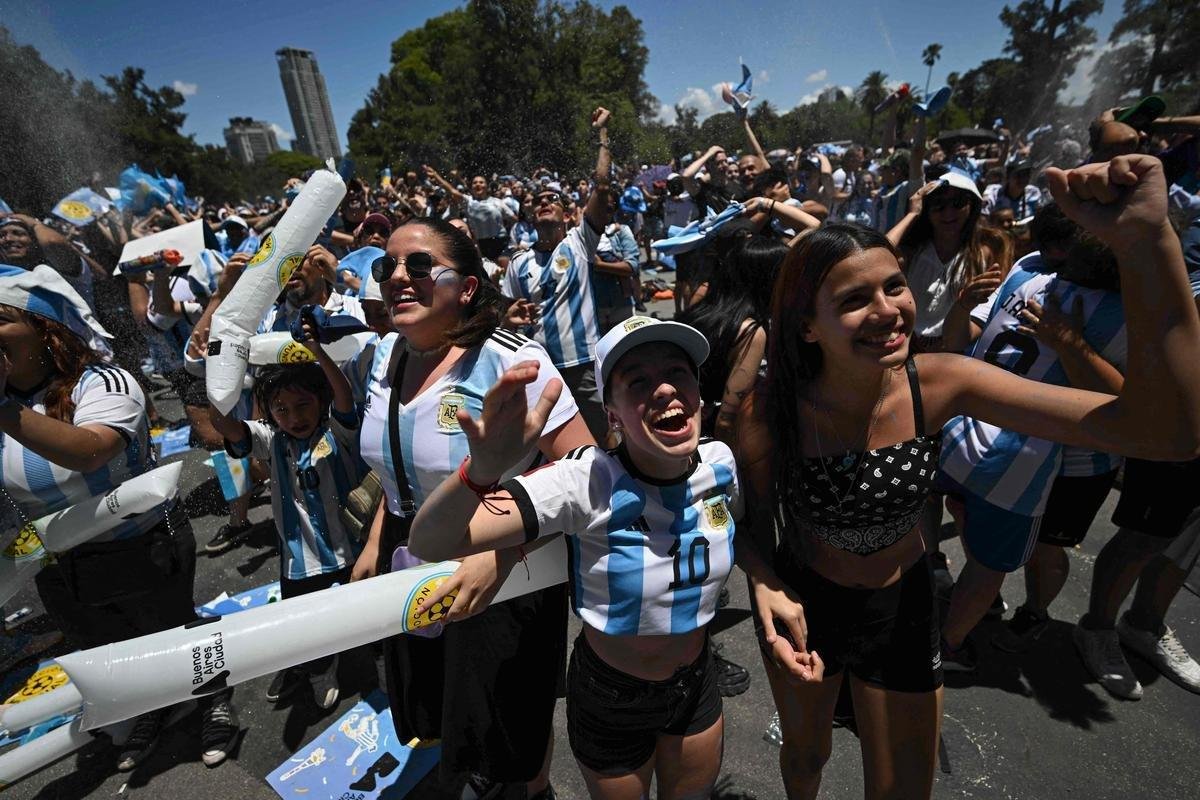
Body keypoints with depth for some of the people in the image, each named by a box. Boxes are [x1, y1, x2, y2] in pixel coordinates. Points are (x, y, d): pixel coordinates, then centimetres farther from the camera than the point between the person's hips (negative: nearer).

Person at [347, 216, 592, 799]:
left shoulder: (507, 359, -24)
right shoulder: (381, 358, -1)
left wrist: (499, 552, -33)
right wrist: (375, 544, 12)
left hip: (499, 580, -6)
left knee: (508, 733, 18)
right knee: (437, 713, 28)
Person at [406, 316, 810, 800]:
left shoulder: (722, 464, -18)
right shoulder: (588, 482, -31)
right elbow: (430, 544, -37)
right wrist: (484, 468, -57)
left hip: (697, 686, 4)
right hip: (609, 698, -3)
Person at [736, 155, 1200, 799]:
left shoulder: (940, 383, -23)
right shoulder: (768, 414, -28)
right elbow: (754, 528, -11)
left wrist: (1146, 241, -41)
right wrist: (766, 592, -32)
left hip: (903, 607, 1)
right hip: (803, 603, -1)